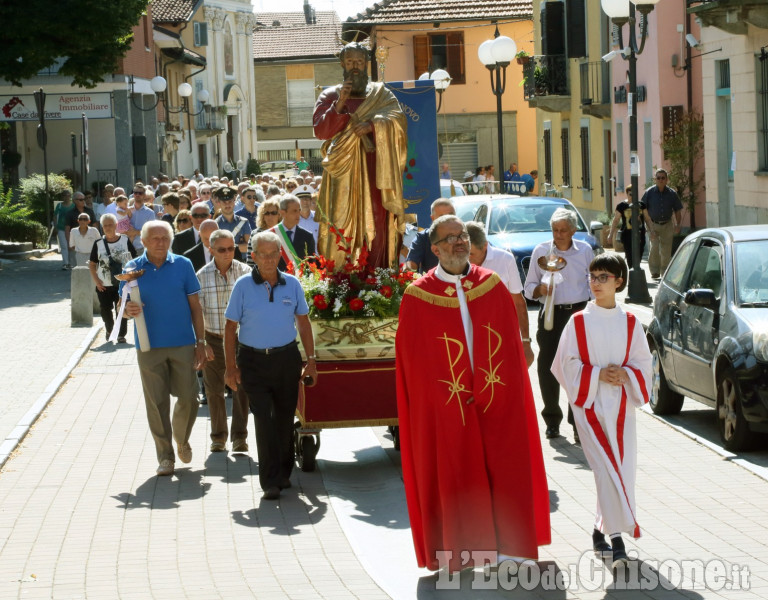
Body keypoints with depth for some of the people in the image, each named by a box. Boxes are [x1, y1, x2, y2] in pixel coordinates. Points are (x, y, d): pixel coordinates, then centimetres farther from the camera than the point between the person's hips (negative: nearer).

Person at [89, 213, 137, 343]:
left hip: (122, 283, -1)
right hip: (104, 285, 1)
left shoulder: (125, 240, -3)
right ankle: (109, 329, 32)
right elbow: (92, 264, 6)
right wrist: (96, 281, -5)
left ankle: (121, 334, 14)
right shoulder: (98, 244, 0)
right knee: (105, 310, 6)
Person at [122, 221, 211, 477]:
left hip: (183, 344, 0)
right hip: (149, 347, 0)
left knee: (188, 398, 0)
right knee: (157, 403, 1)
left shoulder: (182, 265, 2)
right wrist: (128, 309, -18)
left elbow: (195, 306, 5)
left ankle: (182, 440, 28)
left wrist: (201, 342, 2)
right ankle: (165, 455, 12)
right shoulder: (133, 269, 1)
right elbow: (123, 305, 7)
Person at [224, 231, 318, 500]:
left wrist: (311, 360, 7)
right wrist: (231, 367, -5)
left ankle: (283, 473, 27)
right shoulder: (243, 285, -5)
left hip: (287, 359, 2)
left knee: (285, 417, 10)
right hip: (254, 361, -2)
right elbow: (231, 327, -1)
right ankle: (270, 481, -6)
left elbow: (303, 323, 10)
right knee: (264, 420, -8)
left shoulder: (292, 284, 2)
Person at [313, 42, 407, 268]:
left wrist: (372, 125, -17)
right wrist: (340, 104, -14)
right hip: (344, 171, -1)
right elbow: (320, 130, -2)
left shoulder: (381, 94, 15)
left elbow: (398, 119, -1)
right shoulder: (330, 96, 11)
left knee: (377, 222, -6)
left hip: (375, 169, 1)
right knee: (344, 224, -9)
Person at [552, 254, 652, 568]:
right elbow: (568, 364, 0)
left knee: (623, 469, 1)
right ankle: (615, 533, -13)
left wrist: (625, 374, -11)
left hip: (621, 405, 3)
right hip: (589, 403, -3)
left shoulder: (630, 324, 6)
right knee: (606, 468, -14)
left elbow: (644, 363, 9)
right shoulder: (578, 322, 1)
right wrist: (598, 375, -13)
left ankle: (601, 530, 16)